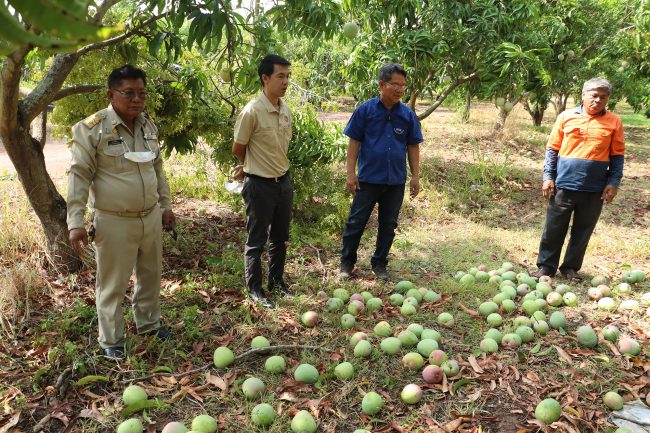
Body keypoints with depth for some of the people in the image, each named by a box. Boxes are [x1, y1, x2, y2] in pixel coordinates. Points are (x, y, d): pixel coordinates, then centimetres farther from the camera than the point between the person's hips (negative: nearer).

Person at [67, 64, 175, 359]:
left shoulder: (148, 125, 6)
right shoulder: (91, 128, -13)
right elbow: (79, 176, -12)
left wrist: (165, 206, 16)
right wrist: (75, 221, -15)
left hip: (151, 217, 6)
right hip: (115, 222, -6)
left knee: (150, 275, 19)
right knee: (112, 284, 8)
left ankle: (148, 323, 40)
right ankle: (111, 340, 26)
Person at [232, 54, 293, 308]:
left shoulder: (286, 110, 3)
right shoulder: (252, 111, -18)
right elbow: (238, 149, -7)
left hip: (283, 181, 7)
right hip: (260, 185, -6)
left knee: (280, 238, 18)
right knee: (256, 240, 7)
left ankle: (276, 280, 34)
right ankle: (254, 288, 22)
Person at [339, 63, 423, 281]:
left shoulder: (408, 114, 3)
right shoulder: (365, 110, -5)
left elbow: (413, 146, 9)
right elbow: (354, 142, -3)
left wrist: (415, 176, 4)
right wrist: (351, 173, -8)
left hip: (396, 180, 3)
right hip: (368, 178, -3)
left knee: (388, 224, 11)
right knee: (356, 221, 4)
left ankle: (379, 263, 26)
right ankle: (347, 262, 20)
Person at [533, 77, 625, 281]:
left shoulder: (614, 122, 3)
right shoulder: (566, 117, 2)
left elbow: (617, 156, 6)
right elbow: (552, 149, 5)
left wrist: (614, 182, -1)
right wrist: (548, 176, -1)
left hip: (595, 189, 1)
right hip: (564, 185, -1)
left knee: (583, 231, 10)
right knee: (554, 229, 5)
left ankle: (571, 267, 24)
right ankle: (546, 266, 17)